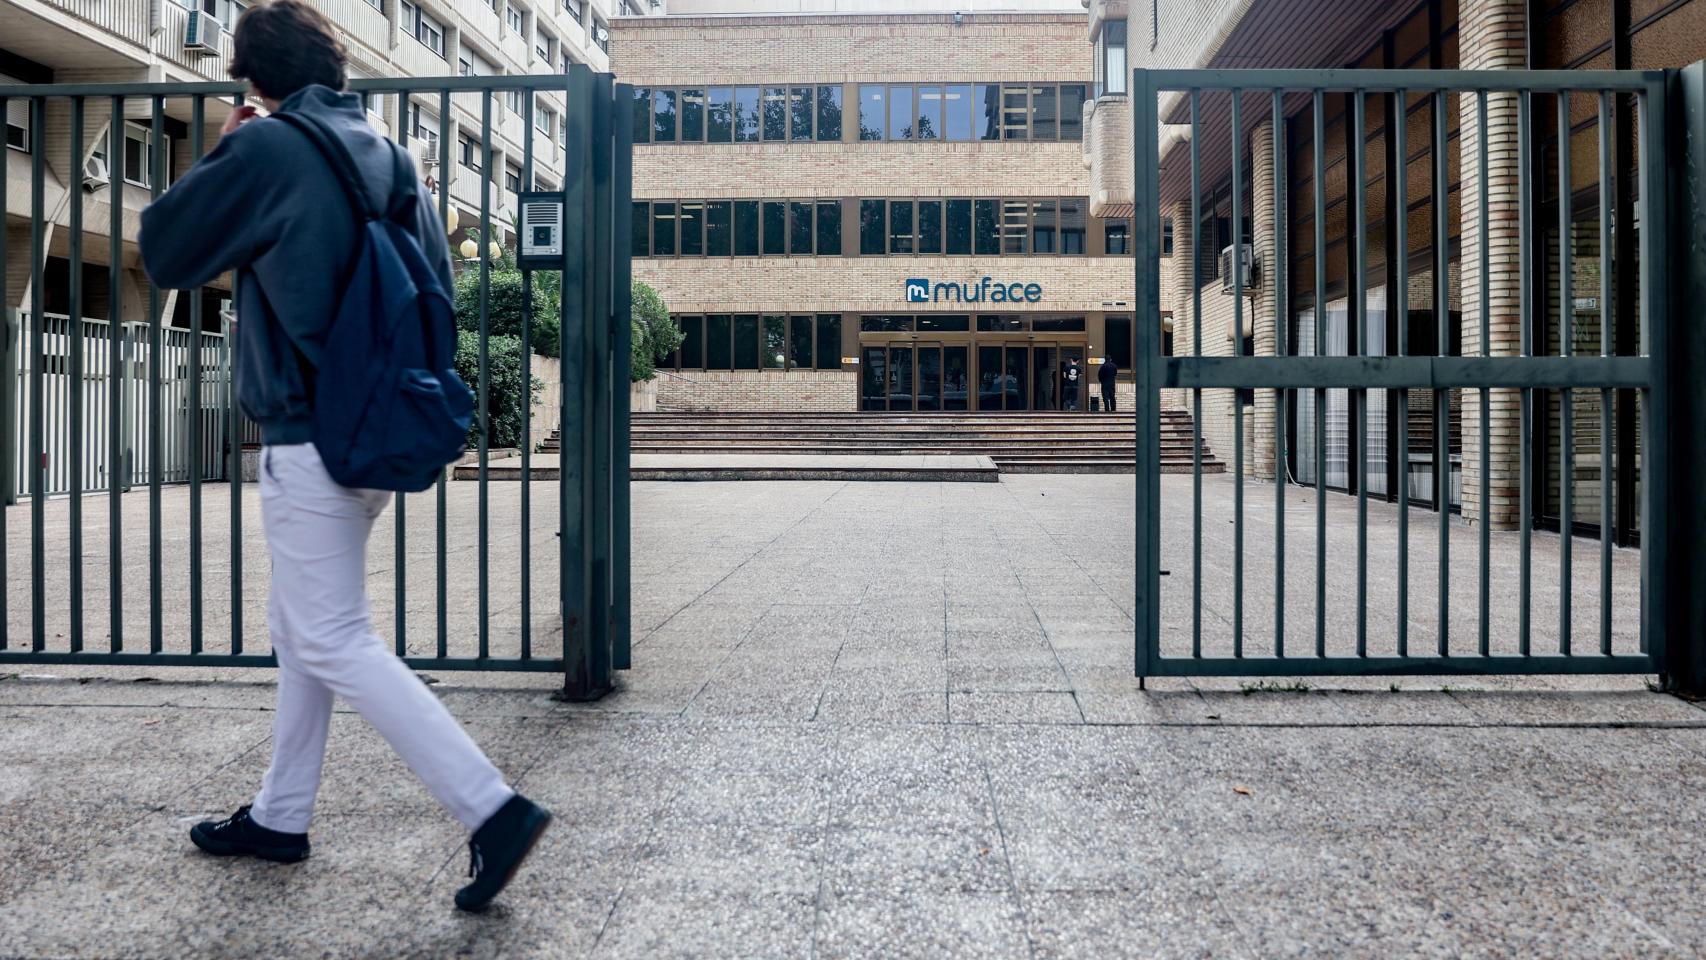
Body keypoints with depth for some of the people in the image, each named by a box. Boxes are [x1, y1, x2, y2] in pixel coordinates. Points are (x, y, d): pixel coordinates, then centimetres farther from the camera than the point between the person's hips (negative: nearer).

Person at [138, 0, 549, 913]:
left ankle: (494, 809, -9)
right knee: (299, 630, 18)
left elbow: (163, 252, 1)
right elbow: (439, 282, 17)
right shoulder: (392, 156, 10)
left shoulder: (268, 148, -10)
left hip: (310, 441, -8)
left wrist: (222, 152, 11)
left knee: (336, 643, -4)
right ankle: (279, 816, 30)